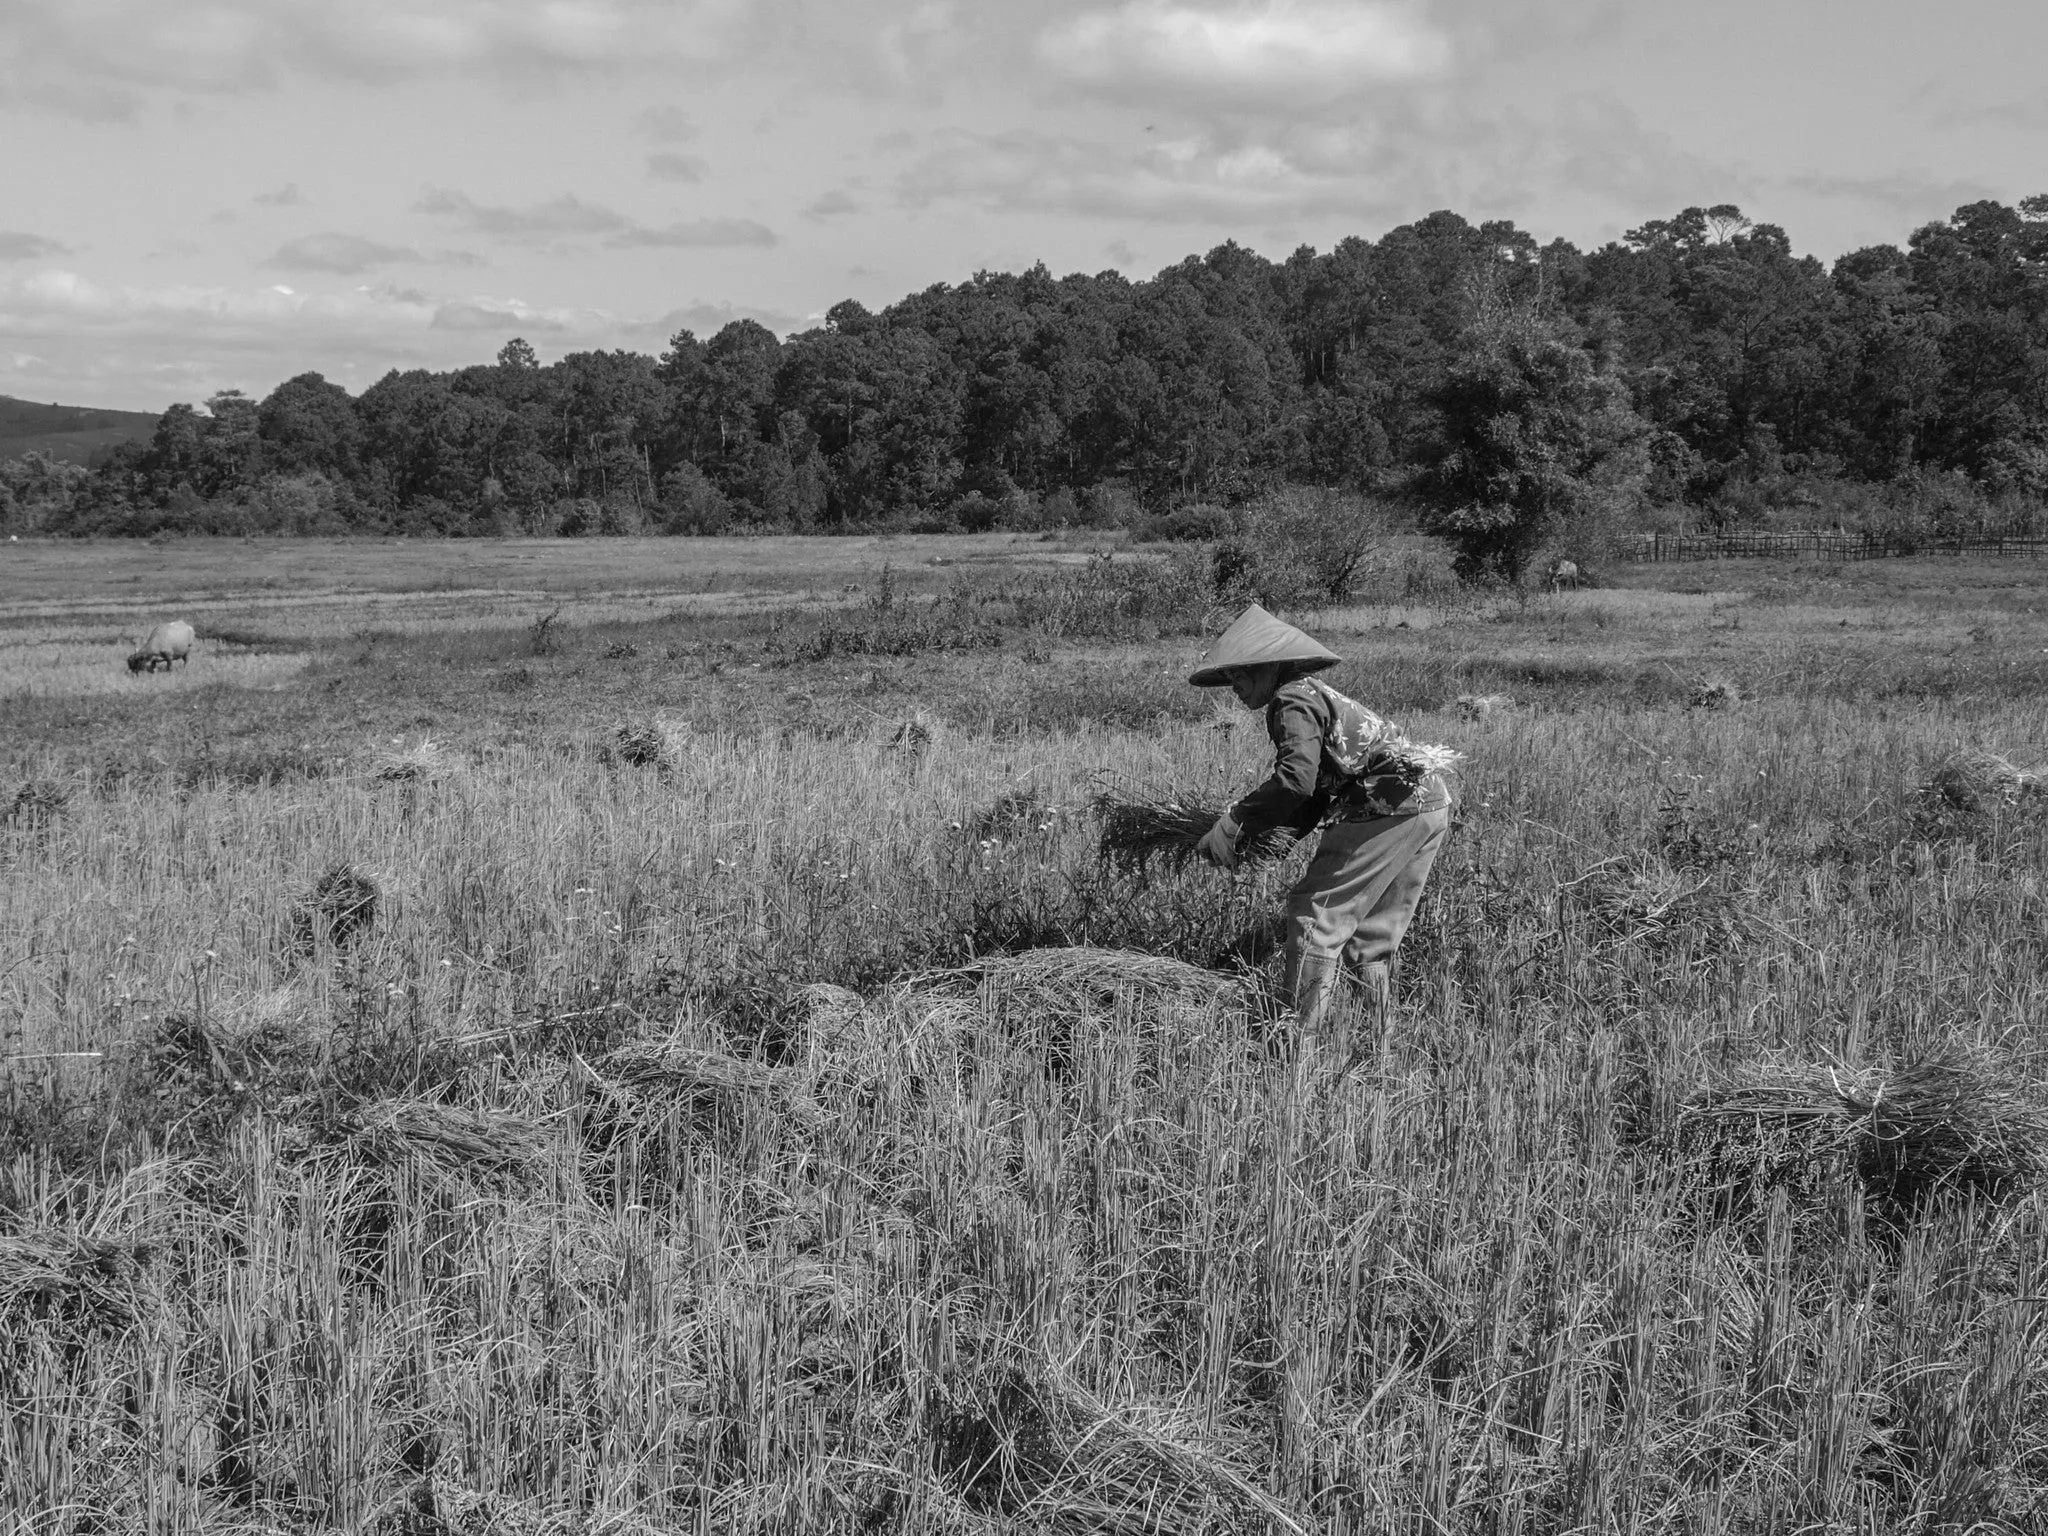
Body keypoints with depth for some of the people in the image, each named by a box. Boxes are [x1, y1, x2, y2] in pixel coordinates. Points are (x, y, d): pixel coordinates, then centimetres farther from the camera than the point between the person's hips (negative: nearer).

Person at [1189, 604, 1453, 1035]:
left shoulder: (1293, 700, -8)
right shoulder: (1317, 694, 22)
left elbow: (1296, 778, -24)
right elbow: (1319, 794, 19)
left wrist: (1234, 823, -19)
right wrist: (1280, 834, 6)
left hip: (1390, 806, -10)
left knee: (1316, 912, -5)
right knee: (1373, 930, 17)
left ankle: (1299, 1035, -7)